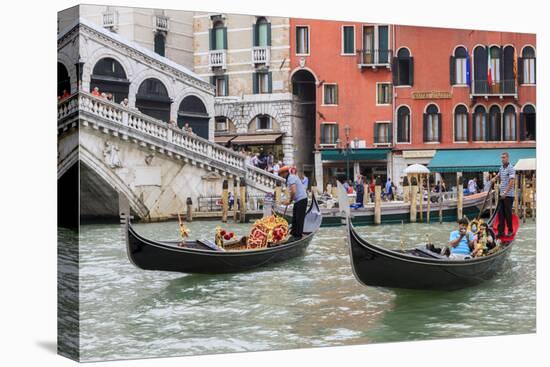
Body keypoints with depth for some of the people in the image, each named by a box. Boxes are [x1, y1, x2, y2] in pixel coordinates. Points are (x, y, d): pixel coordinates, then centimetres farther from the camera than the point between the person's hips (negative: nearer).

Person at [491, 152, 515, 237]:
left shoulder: (511, 168, -12)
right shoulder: (501, 168, 12)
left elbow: (511, 182, -18)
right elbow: (498, 176, 32)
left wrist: (505, 192, -24)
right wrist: (494, 179, 9)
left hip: (508, 195, -7)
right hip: (501, 195, 7)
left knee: (508, 213, 0)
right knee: (500, 213, 5)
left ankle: (510, 231, 11)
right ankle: (501, 231, 8)